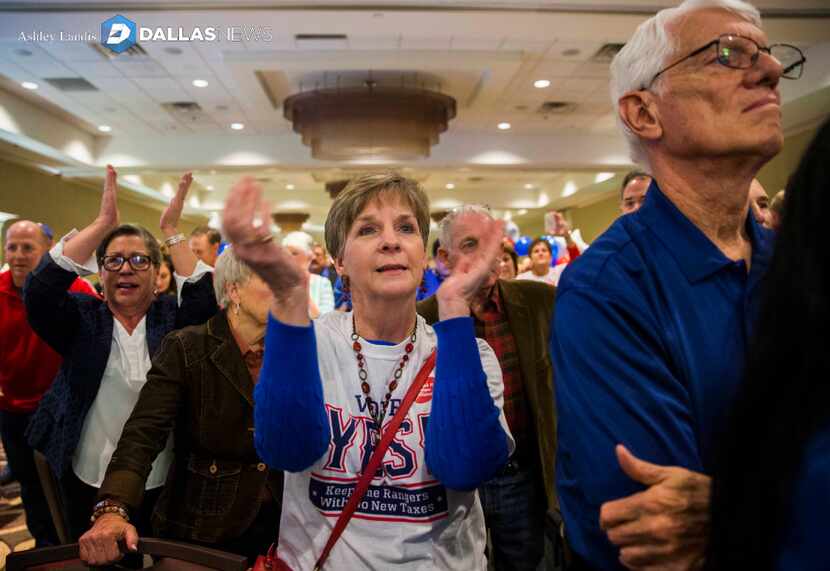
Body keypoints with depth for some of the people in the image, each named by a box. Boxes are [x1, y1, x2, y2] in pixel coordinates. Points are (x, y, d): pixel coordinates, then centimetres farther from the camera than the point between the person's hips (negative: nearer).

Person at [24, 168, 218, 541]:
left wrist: (171, 230, -19)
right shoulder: (82, 317, -2)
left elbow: (207, 300, -21)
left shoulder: (171, 316, -2)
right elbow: (38, 290, -19)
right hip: (88, 482, 1)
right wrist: (103, 223, -22)